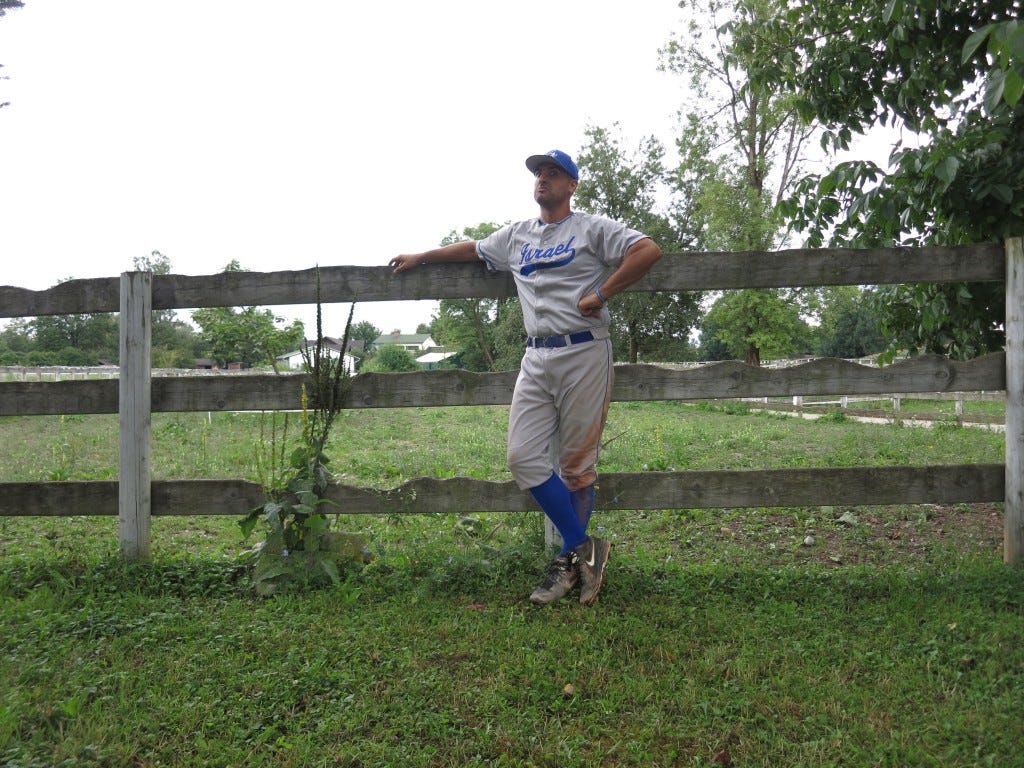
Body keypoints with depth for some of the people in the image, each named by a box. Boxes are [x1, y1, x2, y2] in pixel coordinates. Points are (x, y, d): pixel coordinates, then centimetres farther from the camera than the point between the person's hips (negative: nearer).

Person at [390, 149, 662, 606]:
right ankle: (585, 549, 2)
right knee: (524, 458, -5)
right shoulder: (516, 236, 20)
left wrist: (600, 295, -12)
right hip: (536, 358, 6)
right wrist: (420, 258, 38)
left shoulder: (592, 229, 3)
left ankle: (572, 557, 9)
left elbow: (648, 251, -9)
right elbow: (471, 249, 35)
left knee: (576, 465, -2)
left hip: (583, 353, -5)